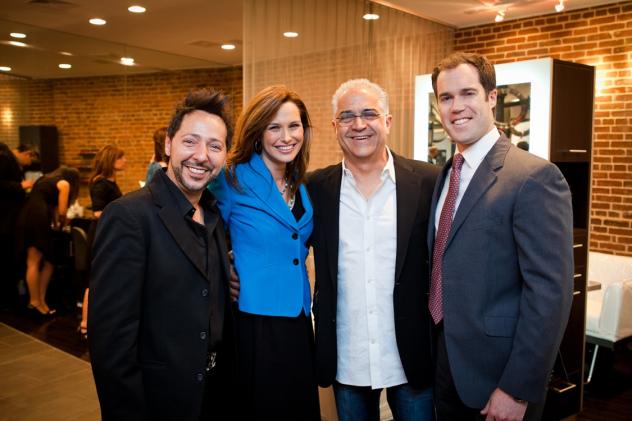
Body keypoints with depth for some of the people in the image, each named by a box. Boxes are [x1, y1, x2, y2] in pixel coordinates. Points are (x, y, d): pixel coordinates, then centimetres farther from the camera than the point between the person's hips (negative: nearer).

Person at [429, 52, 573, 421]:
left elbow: (550, 292, -20)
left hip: (497, 371, -7)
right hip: (446, 362, 7)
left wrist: (518, 389, -19)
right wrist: (431, 343, 8)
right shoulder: (444, 175, 7)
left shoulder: (535, 177, -17)